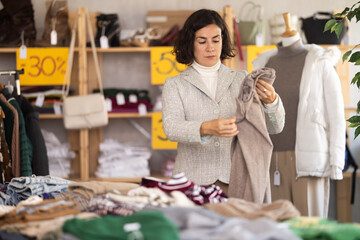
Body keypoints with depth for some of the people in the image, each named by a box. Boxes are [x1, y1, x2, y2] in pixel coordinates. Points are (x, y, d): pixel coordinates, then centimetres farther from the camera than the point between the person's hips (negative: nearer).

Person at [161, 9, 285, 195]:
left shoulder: (241, 80, 13)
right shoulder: (175, 85, 8)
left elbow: (276, 126, 7)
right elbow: (171, 127, -10)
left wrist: (271, 101, -15)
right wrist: (207, 128, -29)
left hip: (236, 180, 1)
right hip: (194, 182, -1)